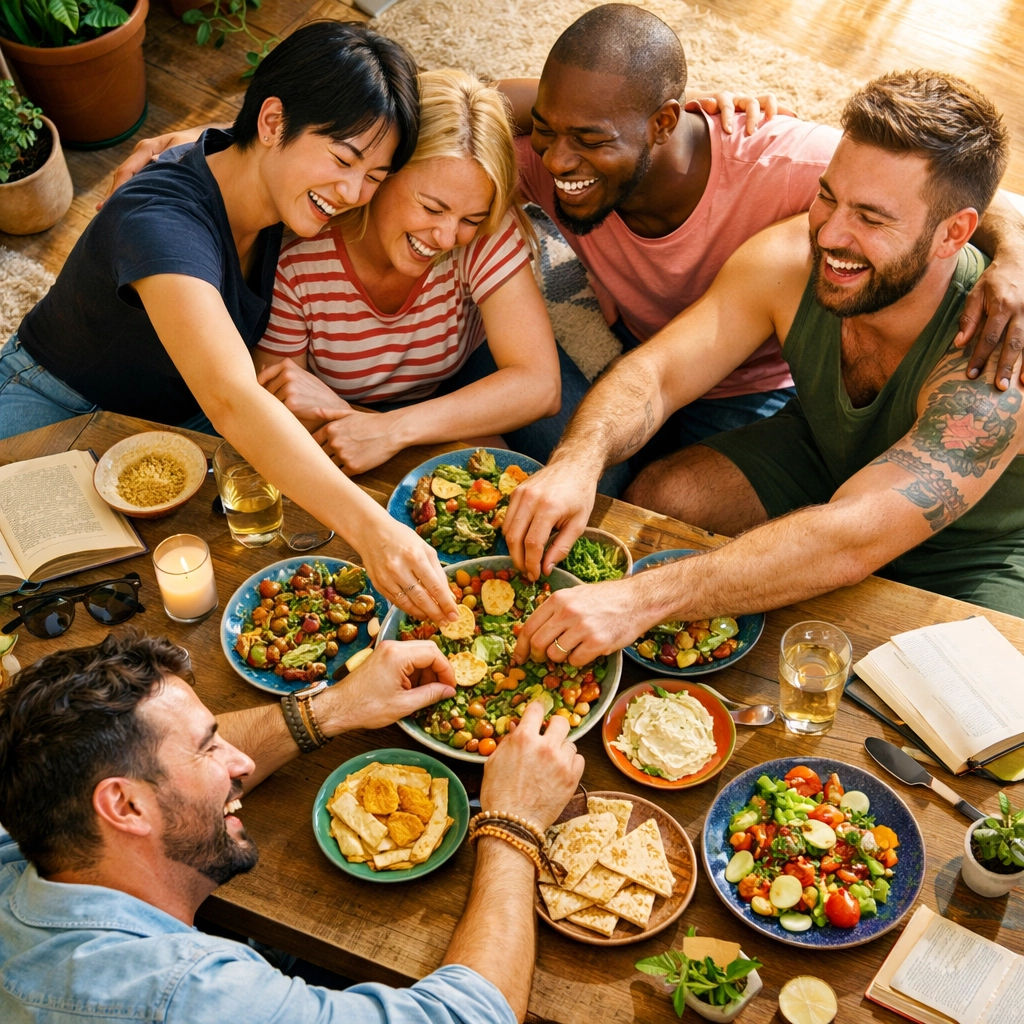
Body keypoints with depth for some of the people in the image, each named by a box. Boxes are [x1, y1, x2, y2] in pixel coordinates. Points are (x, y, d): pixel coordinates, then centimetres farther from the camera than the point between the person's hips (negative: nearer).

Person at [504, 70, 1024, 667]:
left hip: (970, 554, -4)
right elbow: (655, 373, -21)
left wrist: (640, 601, -57)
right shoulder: (789, 260, -23)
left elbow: (851, 541, -48)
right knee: (656, 498, -17)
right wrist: (578, 461, -45)